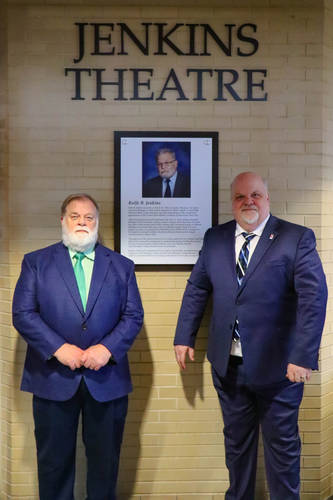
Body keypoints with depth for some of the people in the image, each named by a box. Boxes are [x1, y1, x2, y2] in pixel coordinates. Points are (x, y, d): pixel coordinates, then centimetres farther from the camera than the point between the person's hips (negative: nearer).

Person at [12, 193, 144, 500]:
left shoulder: (121, 265, 8)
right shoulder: (35, 262, 4)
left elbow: (133, 316, 2)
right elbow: (22, 313, -4)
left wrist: (108, 348, -14)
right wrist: (59, 348, -15)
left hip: (107, 379, 1)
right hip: (53, 378, -1)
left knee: (105, 460, 12)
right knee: (54, 461, 11)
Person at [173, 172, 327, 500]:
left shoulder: (297, 239, -9)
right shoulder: (215, 238, 5)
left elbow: (313, 297, -15)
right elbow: (196, 289, 11)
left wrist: (303, 356, -21)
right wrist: (184, 337, 8)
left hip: (277, 366, -4)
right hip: (227, 364, 4)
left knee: (282, 443, 12)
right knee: (236, 439, 20)